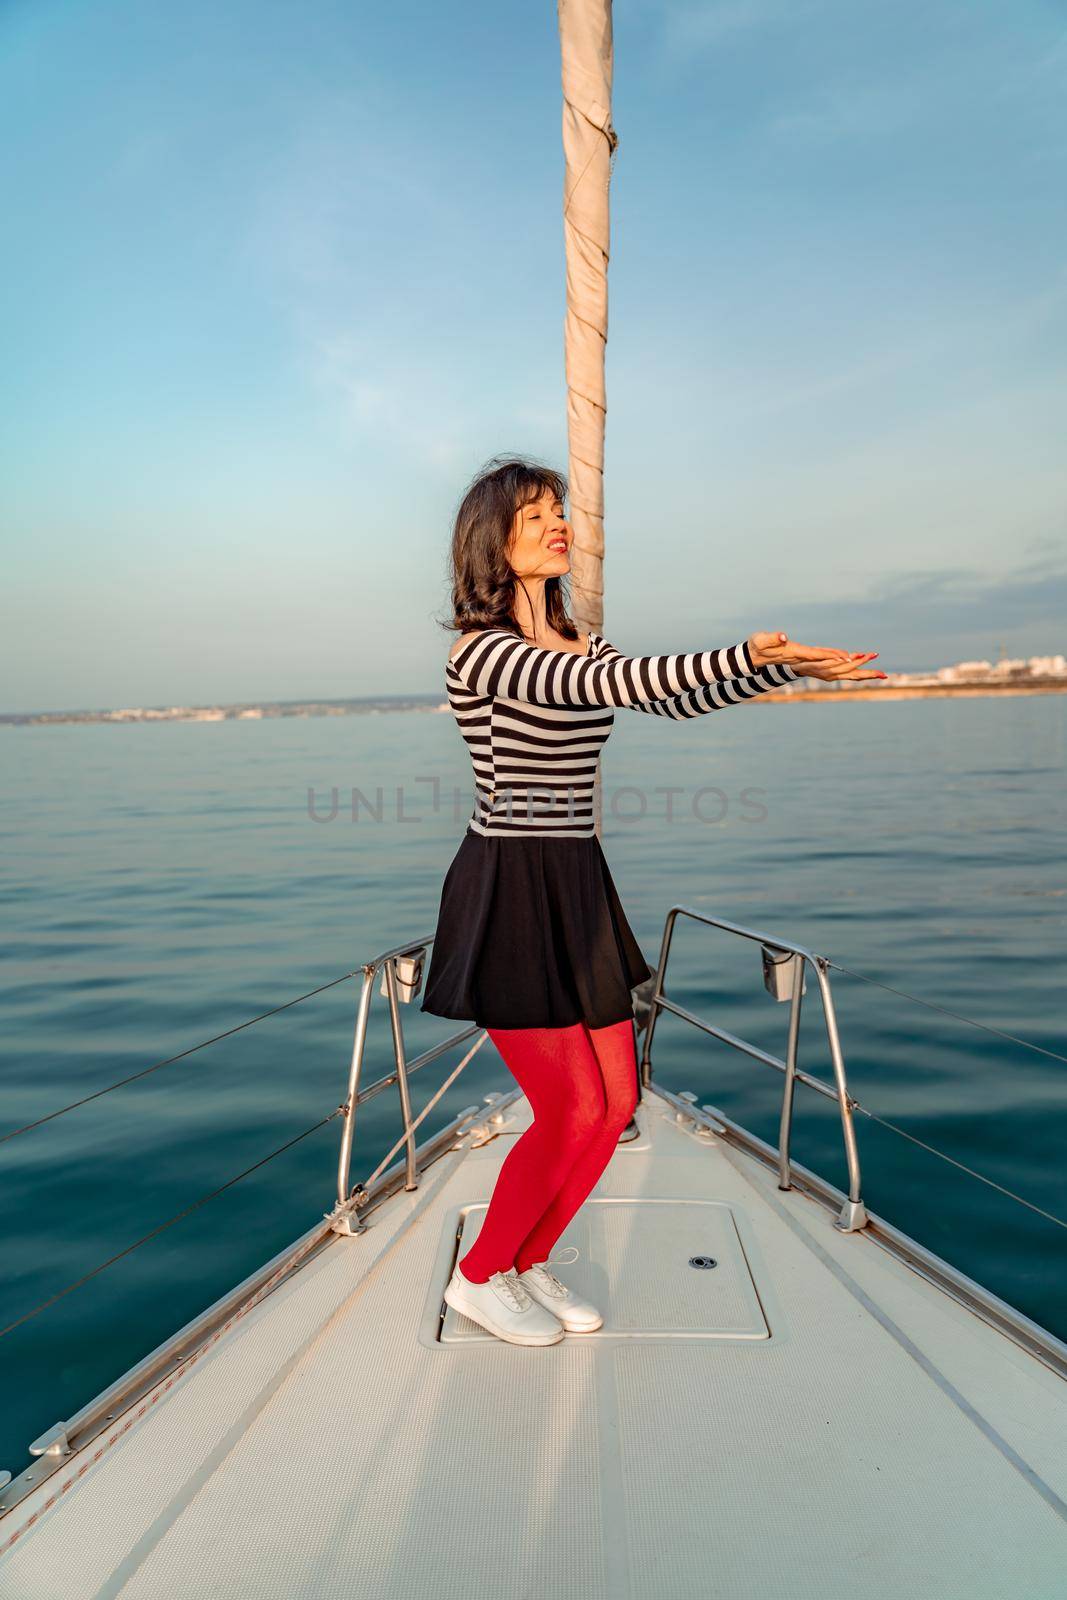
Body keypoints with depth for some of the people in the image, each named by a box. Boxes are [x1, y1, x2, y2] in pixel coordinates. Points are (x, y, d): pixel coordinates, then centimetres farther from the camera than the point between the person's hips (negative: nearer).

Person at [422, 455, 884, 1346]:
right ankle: (477, 1278, 23)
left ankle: (530, 1263, 31)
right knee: (573, 1110, -2)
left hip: (576, 887, 8)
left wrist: (790, 665, 0)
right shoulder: (480, 648, -12)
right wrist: (746, 657, -31)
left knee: (616, 1102, 9)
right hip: (507, 890, -8)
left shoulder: (572, 642, 12)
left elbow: (672, 701, 8)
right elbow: (599, 686, -26)